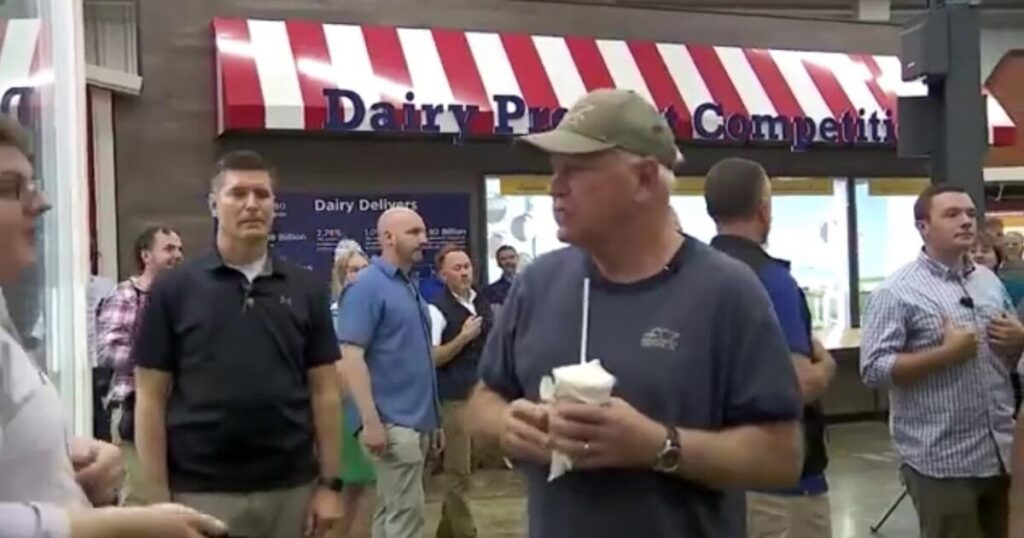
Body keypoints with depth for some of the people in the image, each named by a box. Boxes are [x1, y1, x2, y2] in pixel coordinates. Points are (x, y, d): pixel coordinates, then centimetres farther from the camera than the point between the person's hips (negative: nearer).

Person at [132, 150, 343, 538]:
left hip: (291, 489, 2)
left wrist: (329, 483, 0)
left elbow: (323, 392, 5)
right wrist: (159, 497, -6)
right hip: (201, 492, -2)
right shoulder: (173, 289, -2)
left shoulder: (307, 290, 3)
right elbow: (151, 399, -1)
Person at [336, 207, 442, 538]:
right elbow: (350, 356, -18)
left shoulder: (410, 287, 15)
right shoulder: (368, 286, -11)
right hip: (393, 423, -9)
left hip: (416, 421, 9)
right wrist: (371, 420, -23)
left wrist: (432, 419, 19)